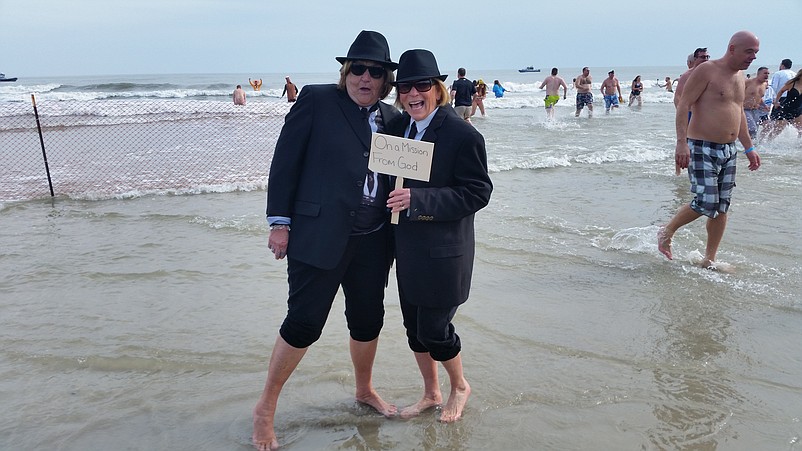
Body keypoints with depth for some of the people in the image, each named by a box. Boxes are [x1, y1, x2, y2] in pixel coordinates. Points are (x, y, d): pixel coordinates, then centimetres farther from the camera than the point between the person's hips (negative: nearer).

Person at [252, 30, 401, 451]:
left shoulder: (392, 117, 9)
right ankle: (265, 407, 19)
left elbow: (396, 174, 13)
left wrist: (395, 231, 7)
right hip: (319, 236, -5)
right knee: (303, 323, -2)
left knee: (368, 320, 15)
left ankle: (365, 390, 41)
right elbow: (285, 161, -5)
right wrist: (280, 222, -9)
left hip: (372, 241, 5)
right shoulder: (316, 100, -4)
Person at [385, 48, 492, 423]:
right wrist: (396, 201, -3)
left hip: (444, 251, -7)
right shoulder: (398, 127, 5)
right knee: (414, 326, 16)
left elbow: (477, 193, -18)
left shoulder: (463, 135, -16)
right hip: (408, 248, 7)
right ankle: (431, 393, 38)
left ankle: (460, 387, 32)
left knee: (434, 329, 2)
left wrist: (417, 199, -26)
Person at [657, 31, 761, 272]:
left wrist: (749, 148, 23)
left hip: (728, 151, 8)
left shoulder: (740, 76, 17)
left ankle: (709, 260, 17)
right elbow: (684, 105, -15)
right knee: (706, 203, -14)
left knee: (722, 208, 7)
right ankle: (667, 232, 11)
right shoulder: (706, 71, -9)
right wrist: (681, 142, -24)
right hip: (703, 148, -8)